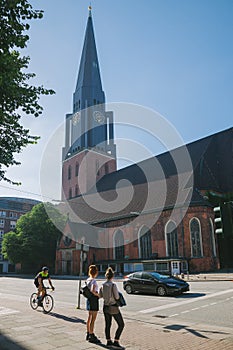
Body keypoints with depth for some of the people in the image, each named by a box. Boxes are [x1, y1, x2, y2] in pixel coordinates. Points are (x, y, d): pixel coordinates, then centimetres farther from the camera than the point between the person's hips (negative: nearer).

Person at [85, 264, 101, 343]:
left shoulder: (87, 280, 6)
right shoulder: (94, 281, -19)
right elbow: (93, 291, -31)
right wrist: (99, 295, -18)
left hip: (89, 299, 9)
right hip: (94, 299, -9)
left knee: (89, 318, 18)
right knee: (93, 319, 1)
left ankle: (88, 334, 29)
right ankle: (91, 336, 7)